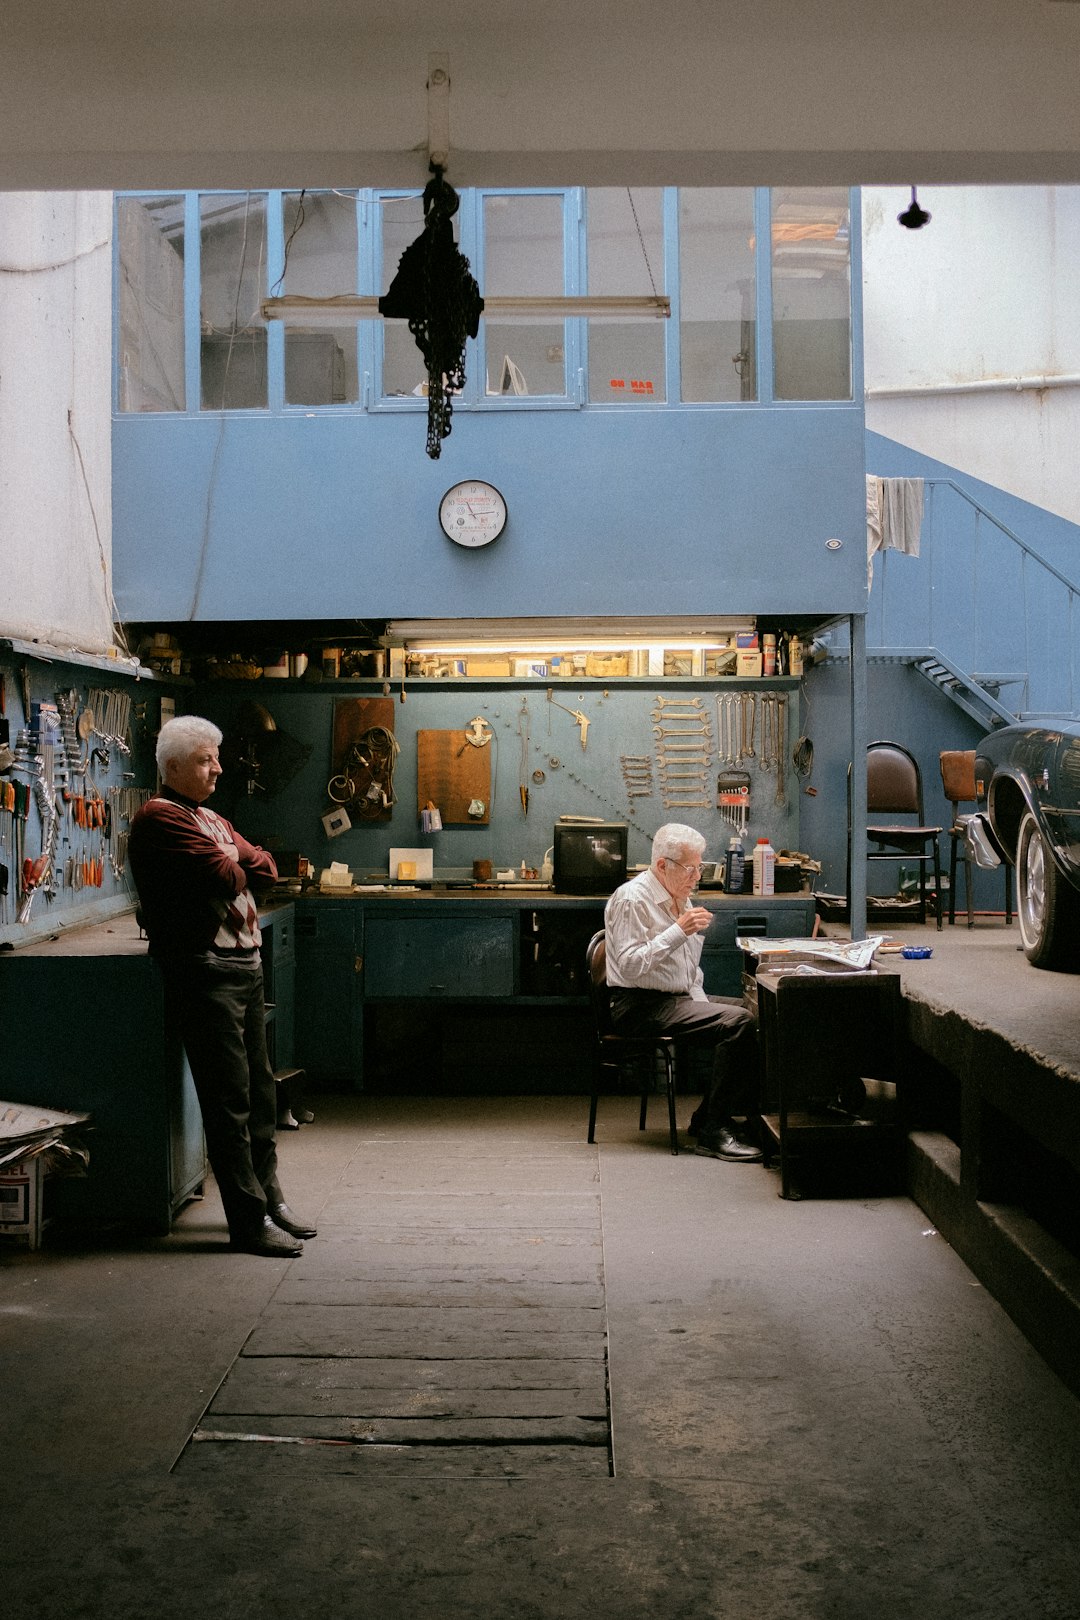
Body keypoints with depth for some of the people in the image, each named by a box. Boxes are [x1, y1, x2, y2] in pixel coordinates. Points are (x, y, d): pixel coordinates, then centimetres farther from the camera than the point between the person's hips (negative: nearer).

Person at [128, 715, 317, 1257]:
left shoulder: (211, 819, 21)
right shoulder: (159, 817, -9)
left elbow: (265, 869, 11)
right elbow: (225, 877, -18)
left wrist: (227, 866, -6)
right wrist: (232, 867, 4)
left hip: (245, 964, 9)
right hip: (204, 970, -9)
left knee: (260, 1090, 14)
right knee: (229, 1099, -6)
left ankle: (269, 1197, 24)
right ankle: (249, 1221, -1)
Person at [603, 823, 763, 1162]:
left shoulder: (680, 899, 16)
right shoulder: (632, 899, -13)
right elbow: (630, 965, -24)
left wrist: (700, 1003, 6)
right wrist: (678, 930, -25)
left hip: (680, 999, 10)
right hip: (640, 1008, -10)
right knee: (737, 1022, -25)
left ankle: (708, 1118, -2)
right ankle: (712, 1132, -19)